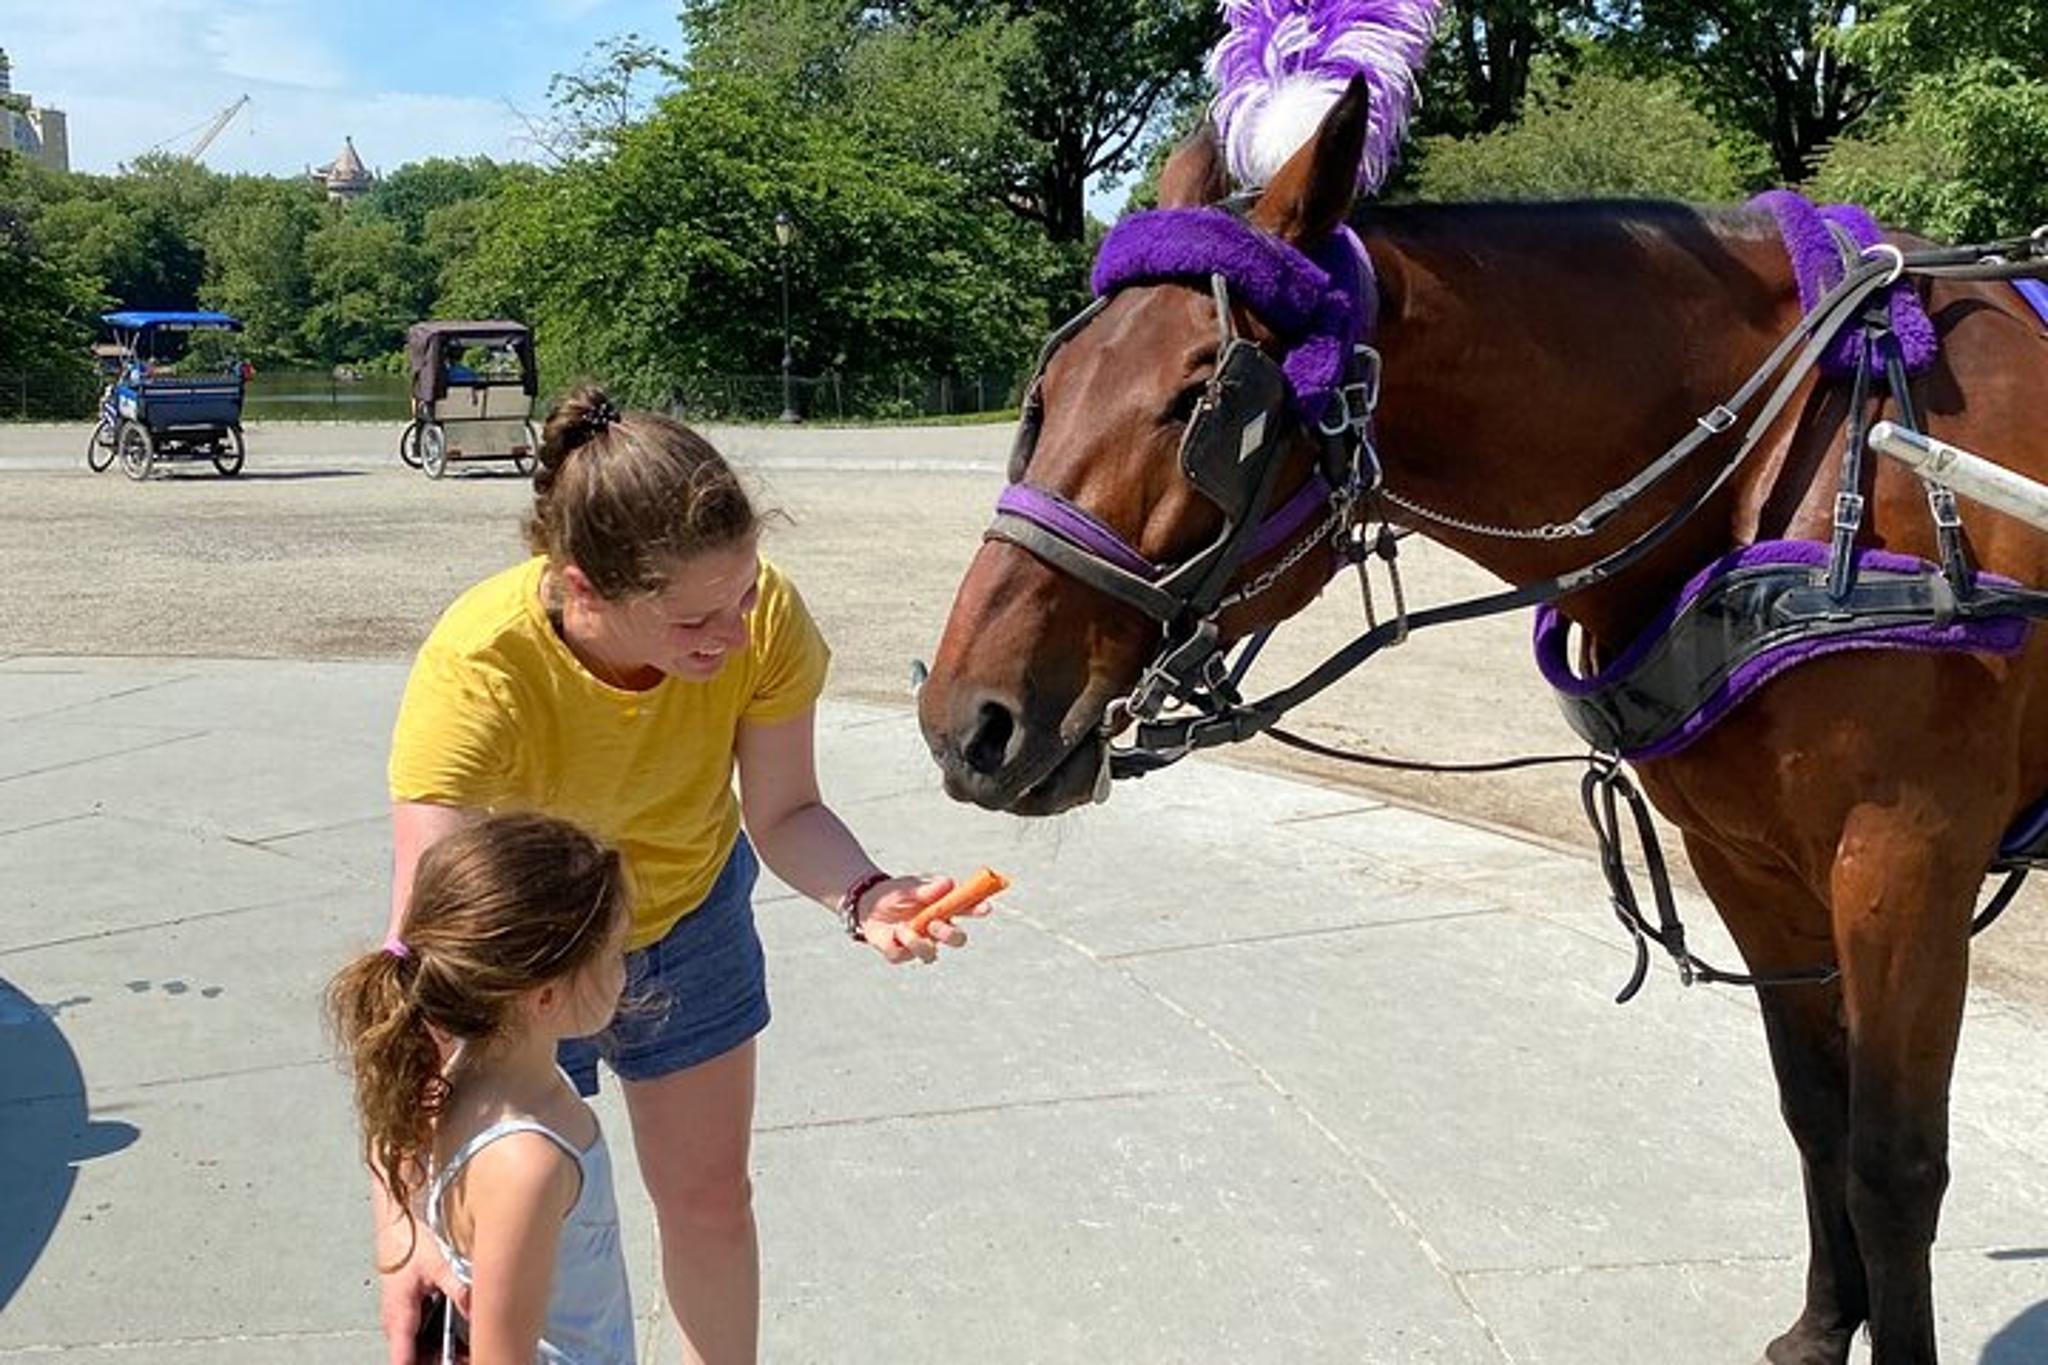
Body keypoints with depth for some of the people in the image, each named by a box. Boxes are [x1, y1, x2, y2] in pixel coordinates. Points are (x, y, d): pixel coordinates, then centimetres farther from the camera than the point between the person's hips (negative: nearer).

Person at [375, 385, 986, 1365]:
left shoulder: (764, 616, -31)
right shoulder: (475, 671, -40)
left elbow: (783, 813, -17)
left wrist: (863, 895, -40)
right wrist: (399, 1220, -51)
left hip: (690, 914, 3)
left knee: (710, 1198, 17)